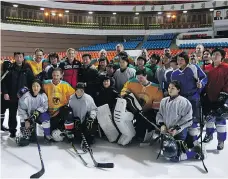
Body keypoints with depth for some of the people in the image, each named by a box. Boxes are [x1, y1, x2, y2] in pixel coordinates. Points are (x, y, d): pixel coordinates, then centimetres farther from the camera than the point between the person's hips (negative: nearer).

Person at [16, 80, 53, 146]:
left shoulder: (43, 95, -13)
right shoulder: (26, 96, -19)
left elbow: (44, 106, -12)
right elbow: (21, 110, -14)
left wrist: (37, 112, -30)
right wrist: (26, 120, -20)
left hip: (38, 115, 2)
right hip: (27, 116, -2)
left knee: (45, 115, -28)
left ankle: (47, 135, -12)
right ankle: (26, 136, 23)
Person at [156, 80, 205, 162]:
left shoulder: (184, 102, -14)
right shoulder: (164, 101, 5)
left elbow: (187, 119, -15)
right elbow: (159, 114, 12)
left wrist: (177, 129, -19)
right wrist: (162, 124, -5)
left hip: (179, 133, -7)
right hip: (166, 132, 7)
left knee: (173, 157, -12)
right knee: (165, 153, 14)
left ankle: (194, 152, 8)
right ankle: (181, 147, 34)